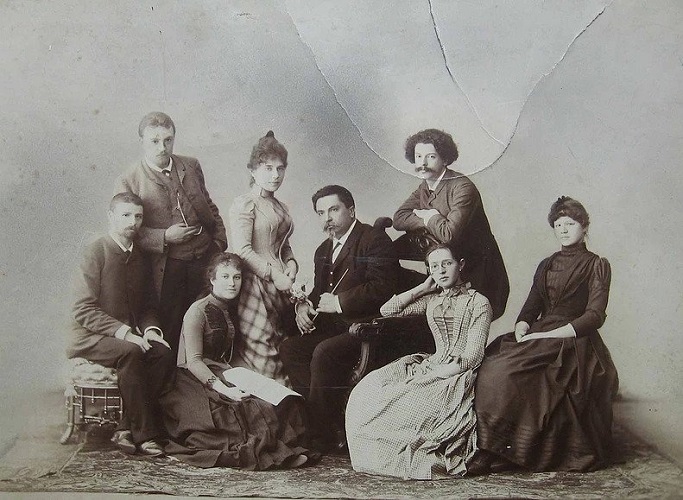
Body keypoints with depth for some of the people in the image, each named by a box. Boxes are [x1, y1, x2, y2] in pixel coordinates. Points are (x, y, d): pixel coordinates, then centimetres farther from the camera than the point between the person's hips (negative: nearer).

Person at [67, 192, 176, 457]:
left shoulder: (140, 256, 12)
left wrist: (150, 330, -4)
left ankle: (126, 430, -15)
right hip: (90, 337, -6)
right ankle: (144, 434, -24)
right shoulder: (95, 251, -8)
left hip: (130, 336, 6)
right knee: (131, 353, -34)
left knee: (164, 353, -23)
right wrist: (123, 332, -23)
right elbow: (83, 310, -15)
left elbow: (147, 305, 18)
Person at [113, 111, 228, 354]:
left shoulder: (191, 166, 9)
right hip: (166, 268, -3)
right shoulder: (127, 181, -4)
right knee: (169, 331, 4)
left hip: (205, 260, 4)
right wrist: (164, 237, -16)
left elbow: (209, 207, 18)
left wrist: (220, 243, 7)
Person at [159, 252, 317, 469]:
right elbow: (193, 361, -15)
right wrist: (223, 389, -27)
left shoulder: (231, 309, 16)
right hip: (193, 379, -7)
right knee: (249, 407, -31)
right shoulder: (198, 311, -8)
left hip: (221, 376, 7)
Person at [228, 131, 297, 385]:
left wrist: (291, 263, 7)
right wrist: (274, 274, -15)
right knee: (261, 348, -6)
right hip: (256, 285, -8)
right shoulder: (244, 204, -5)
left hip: (280, 284, 8)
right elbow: (242, 250, -13)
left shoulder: (279, 207, 19)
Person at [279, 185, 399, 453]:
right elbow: (319, 291, 26)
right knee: (288, 347, -12)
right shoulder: (323, 250, 21)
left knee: (324, 353, -30)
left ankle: (324, 437, -17)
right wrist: (303, 305, 3)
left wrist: (339, 302, -14)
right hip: (333, 328, 9)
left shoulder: (375, 240, -6)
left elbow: (381, 289, -18)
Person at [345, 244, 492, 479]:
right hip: (431, 367, 6)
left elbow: (473, 355, -8)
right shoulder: (431, 300, 17)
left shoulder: (478, 303, 0)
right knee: (368, 390, -16)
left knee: (409, 403, -32)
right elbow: (387, 310, 11)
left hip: (459, 373, -6)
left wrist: (439, 373, -18)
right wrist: (422, 288, 10)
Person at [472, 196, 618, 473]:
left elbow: (594, 316, -6)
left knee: (504, 371, -31)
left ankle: (497, 451, -21)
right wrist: (522, 327, -7)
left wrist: (547, 335, -16)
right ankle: (487, 449, -21)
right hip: (538, 337, 6)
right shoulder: (546, 265, 22)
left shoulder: (596, 266, 5)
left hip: (572, 342, -5)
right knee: (488, 364, -24)